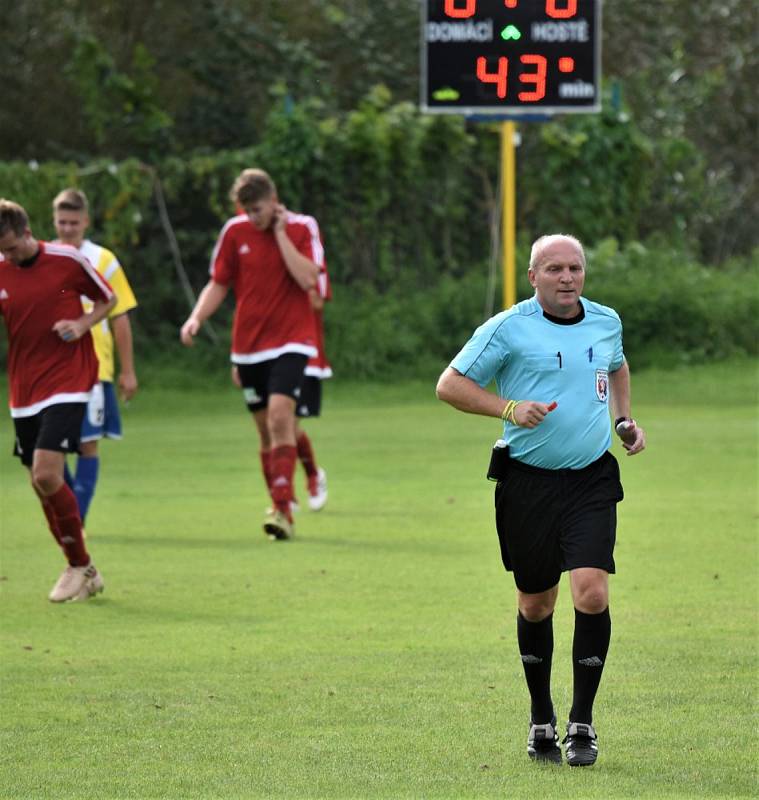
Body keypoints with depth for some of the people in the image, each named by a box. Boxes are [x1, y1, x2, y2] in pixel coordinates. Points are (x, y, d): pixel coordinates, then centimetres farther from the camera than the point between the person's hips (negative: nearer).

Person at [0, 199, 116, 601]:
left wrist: (82, 324, -12)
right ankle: (85, 574, 21)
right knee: (41, 483, 7)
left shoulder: (67, 261, -8)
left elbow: (108, 299, 6)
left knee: (46, 474, -18)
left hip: (67, 383, -5)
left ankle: (79, 565, -1)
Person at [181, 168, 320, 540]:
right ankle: (282, 510, 19)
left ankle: (281, 509, -24)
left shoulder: (302, 228, -5)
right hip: (249, 346, 4)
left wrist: (280, 233, -16)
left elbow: (308, 279, -18)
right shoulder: (235, 231, 3)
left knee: (280, 415, -21)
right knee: (266, 429, 7)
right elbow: (218, 283, 9)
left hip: (291, 342, -4)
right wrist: (196, 318, -7)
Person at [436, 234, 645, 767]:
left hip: (592, 482, 2)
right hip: (528, 482, -2)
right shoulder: (508, 329, -7)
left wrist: (624, 417, 18)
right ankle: (541, 722, 26)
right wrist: (509, 408, -15)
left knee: (592, 593, -15)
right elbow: (450, 384, -3)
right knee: (536, 605, 8)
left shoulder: (606, 322, 7)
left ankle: (582, 723, -2)